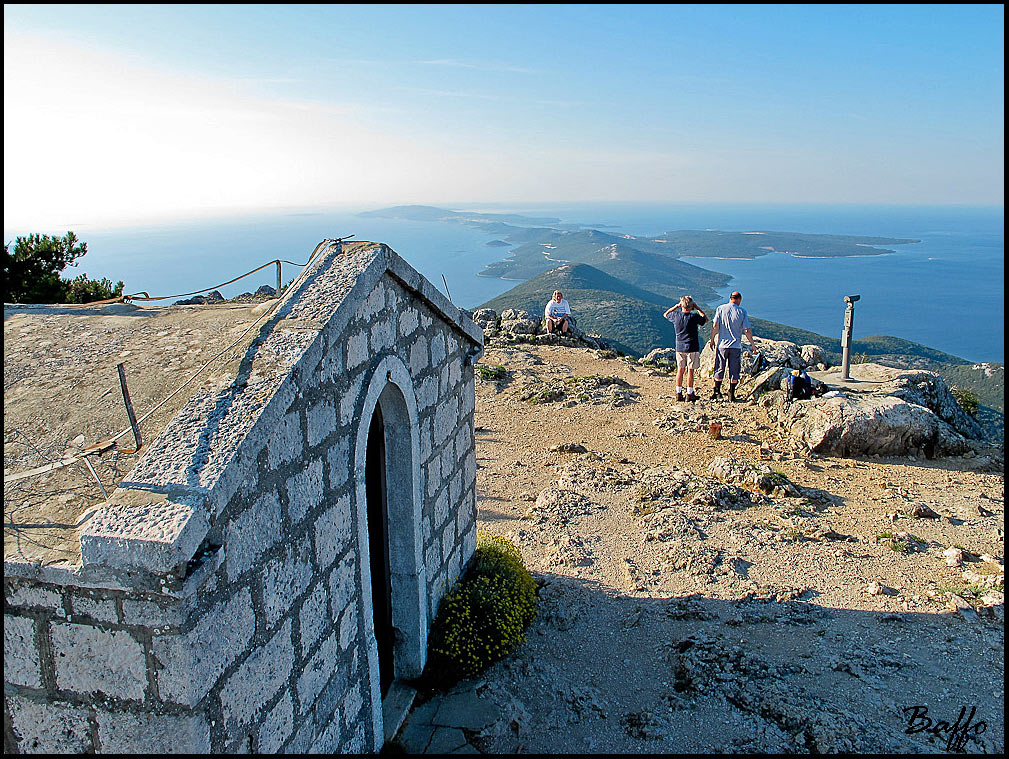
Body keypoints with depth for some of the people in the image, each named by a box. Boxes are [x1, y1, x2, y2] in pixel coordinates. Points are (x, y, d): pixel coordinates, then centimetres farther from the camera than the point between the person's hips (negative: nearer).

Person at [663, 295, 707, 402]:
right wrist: (697, 308, 9)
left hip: (679, 347, 3)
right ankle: (690, 393, 5)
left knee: (680, 370, 9)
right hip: (692, 347, -3)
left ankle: (679, 393, 11)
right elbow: (706, 320, 8)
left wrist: (676, 306, 15)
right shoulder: (694, 316, -12)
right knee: (690, 370, 1)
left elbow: (666, 314, 20)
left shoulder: (676, 316, -3)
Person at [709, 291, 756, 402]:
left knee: (719, 370, 10)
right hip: (736, 345, 0)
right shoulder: (742, 311, -2)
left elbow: (715, 326, -6)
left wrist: (712, 340, 4)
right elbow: (747, 331, -3)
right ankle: (731, 394, 10)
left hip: (722, 344, 0)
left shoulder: (720, 308, -1)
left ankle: (717, 392, 11)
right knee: (734, 371, 8)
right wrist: (752, 344, 7)